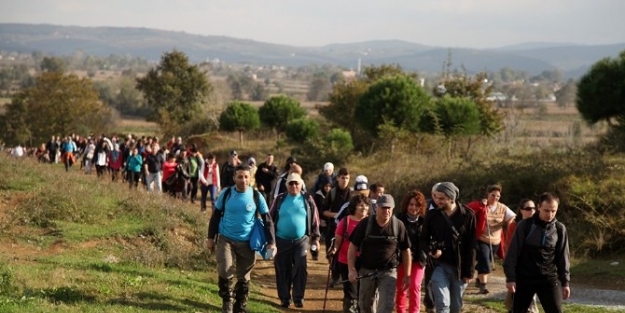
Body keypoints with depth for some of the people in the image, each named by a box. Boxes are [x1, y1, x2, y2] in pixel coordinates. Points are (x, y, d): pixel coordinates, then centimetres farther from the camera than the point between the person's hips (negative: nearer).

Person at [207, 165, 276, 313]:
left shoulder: (256, 197, -6)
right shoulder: (226, 194, -4)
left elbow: (267, 220, -1)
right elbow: (216, 216, 6)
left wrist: (271, 242, -8)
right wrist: (211, 238, 4)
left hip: (246, 243, 0)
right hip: (225, 240, 0)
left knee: (243, 277, 8)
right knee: (225, 273, -13)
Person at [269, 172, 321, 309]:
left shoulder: (307, 199, 1)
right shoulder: (280, 199, 3)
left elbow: (314, 219, 6)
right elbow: (270, 218, 7)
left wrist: (315, 237, 5)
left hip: (301, 240, -1)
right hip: (282, 240, 1)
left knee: (300, 268, -9)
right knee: (282, 270, 5)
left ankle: (298, 297, 0)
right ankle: (284, 298, 14)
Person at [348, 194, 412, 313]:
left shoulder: (398, 226, -7)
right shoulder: (365, 224, -7)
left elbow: (406, 251, 1)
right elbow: (353, 247, -2)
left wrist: (407, 275, 0)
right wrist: (352, 270, -10)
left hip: (389, 272, -1)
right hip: (367, 271, 1)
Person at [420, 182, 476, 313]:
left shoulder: (468, 215, -6)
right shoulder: (432, 215, -3)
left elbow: (471, 246, -3)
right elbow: (423, 239, 8)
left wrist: (469, 271, -4)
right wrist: (430, 250, -14)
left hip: (459, 268, 0)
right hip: (440, 265, 0)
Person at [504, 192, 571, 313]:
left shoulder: (560, 229, 1)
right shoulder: (525, 225, -5)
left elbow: (563, 257, 7)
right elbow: (513, 252, -4)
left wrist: (565, 281, 4)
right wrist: (510, 277, -9)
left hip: (549, 279, 1)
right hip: (524, 278, -1)